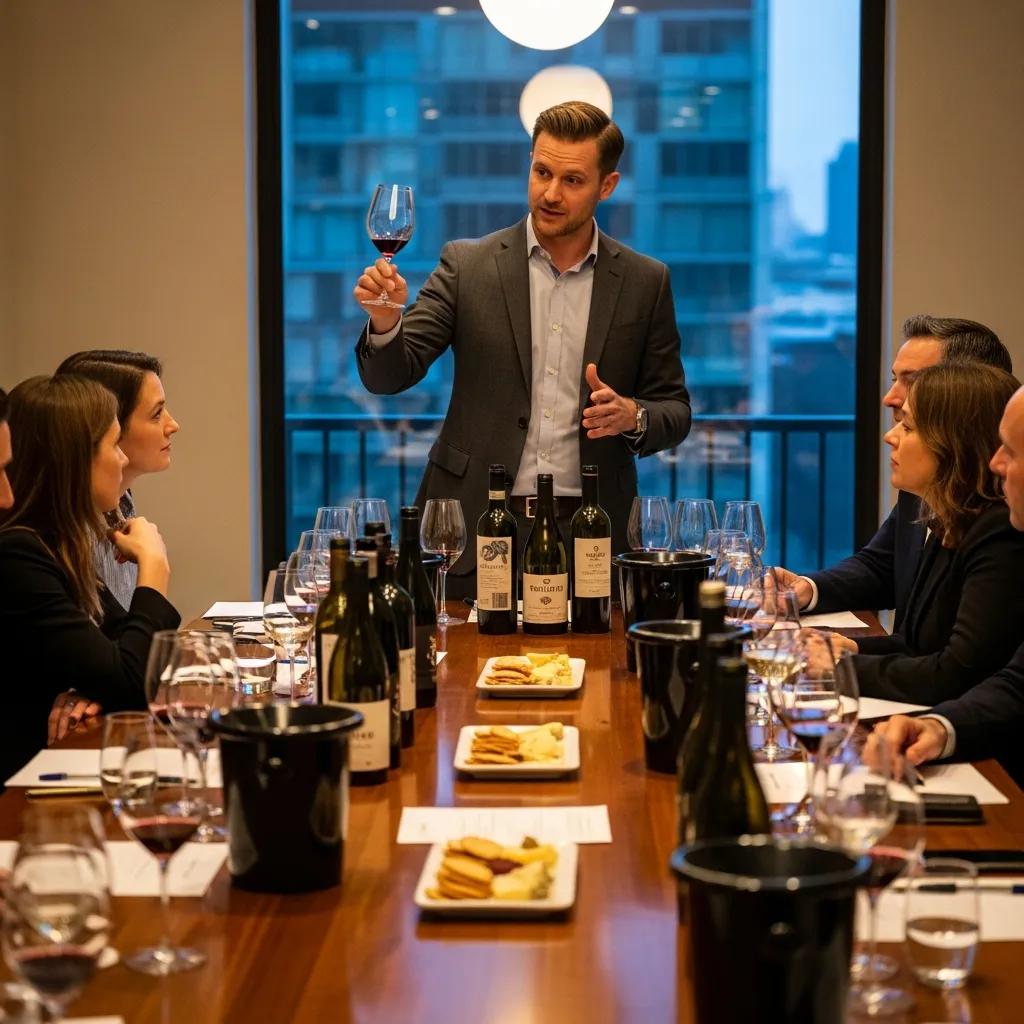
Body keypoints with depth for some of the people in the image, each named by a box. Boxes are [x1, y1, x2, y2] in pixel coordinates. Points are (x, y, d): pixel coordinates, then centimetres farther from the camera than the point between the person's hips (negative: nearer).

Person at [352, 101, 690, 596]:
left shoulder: (645, 282, 4)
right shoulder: (467, 265, 1)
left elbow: (674, 411, 9)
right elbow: (390, 377, -2)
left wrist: (633, 416, -13)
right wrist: (385, 322, -23)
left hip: (587, 531, 1)